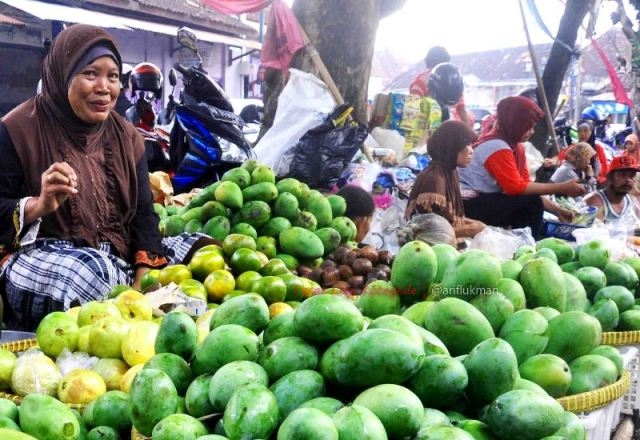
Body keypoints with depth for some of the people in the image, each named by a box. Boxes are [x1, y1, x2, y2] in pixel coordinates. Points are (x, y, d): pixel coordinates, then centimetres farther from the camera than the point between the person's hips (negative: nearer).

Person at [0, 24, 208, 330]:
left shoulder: (126, 136, 11)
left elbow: (143, 213, 6)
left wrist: (143, 279, -10)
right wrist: (40, 205, -26)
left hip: (121, 258, 6)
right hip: (39, 257, -5)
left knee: (203, 250, -11)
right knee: (89, 271, -40)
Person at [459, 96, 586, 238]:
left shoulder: (516, 146, 10)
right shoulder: (497, 147, -18)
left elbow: (525, 185, 9)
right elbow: (517, 187, -25)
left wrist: (557, 210, 3)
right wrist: (561, 188, -21)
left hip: (486, 202, 10)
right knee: (531, 203, -19)